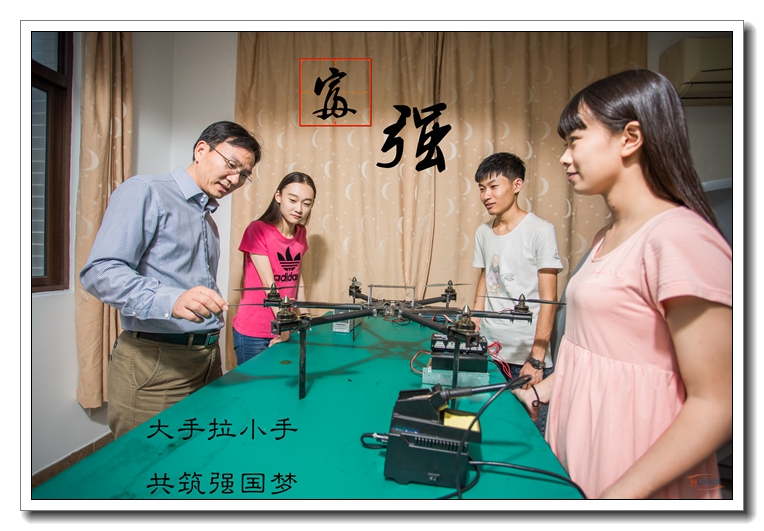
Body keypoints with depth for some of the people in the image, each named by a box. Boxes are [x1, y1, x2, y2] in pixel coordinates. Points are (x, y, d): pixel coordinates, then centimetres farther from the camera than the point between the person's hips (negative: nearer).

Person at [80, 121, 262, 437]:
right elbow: (100, 271, -17)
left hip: (207, 358, 7)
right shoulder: (145, 192, -6)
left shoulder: (208, 219, 19)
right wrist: (170, 300, -31)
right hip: (154, 361, -7)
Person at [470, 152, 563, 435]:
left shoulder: (539, 230, -9)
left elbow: (548, 300, -10)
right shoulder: (483, 232, 8)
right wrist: (474, 327, 8)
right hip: (488, 350, 5)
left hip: (526, 357, -4)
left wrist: (537, 359, -12)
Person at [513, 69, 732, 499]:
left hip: (641, 483, -8)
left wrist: (619, 495, -23)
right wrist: (540, 391, 10)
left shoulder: (680, 238, -20)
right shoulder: (608, 238, 6)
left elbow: (716, 405, -20)